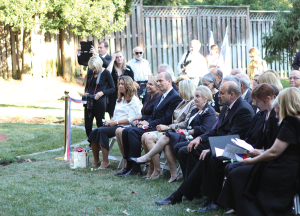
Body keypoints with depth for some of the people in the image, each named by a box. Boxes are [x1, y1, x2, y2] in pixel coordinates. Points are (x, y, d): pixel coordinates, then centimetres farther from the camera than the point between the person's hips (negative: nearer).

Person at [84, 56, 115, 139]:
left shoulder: (106, 73, -4)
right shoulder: (90, 73, 11)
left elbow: (112, 88, -2)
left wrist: (102, 93, -16)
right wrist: (86, 93, -1)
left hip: (99, 102, -5)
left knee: (100, 125, 0)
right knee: (87, 125, 3)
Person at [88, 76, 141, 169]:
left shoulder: (134, 100, -2)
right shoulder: (120, 99, 26)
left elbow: (131, 119, -11)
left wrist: (116, 122, -15)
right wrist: (110, 121, 5)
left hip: (124, 126, -8)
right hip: (115, 125, 8)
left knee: (102, 131, -30)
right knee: (94, 132, -16)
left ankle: (105, 161, -24)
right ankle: (96, 160, -9)